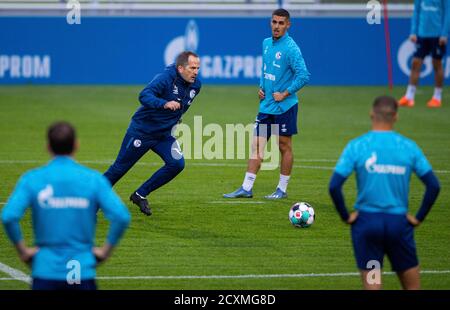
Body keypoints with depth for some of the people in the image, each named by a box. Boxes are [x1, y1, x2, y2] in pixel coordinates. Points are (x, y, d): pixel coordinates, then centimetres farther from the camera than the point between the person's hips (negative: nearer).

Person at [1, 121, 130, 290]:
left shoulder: (32, 179, -2)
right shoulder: (94, 179, -2)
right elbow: (121, 217, -11)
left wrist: (23, 250, -1)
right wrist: (106, 249, 1)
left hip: (45, 272, 0)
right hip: (83, 273, 0)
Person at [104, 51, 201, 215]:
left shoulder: (196, 85, -2)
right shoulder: (165, 79, -24)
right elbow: (144, 96, -39)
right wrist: (164, 104, -53)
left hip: (164, 134, 6)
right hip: (141, 131, -6)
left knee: (177, 164, -16)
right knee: (119, 168, 2)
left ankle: (140, 195, -1)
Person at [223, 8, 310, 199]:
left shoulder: (291, 48, -14)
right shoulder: (266, 43, 10)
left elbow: (303, 76, -19)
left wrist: (285, 94, -17)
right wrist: (261, 87, 10)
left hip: (284, 106, -7)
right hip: (266, 105, 7)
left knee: (284, 147, 3)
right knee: (257, 146, 5)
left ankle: (282, 189, 11)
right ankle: (246, 189, 6)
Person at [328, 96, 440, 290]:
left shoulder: (356, 146, -4)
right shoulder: (409, 147, -1)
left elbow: (334, 186, -11)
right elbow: (434, 186, -3)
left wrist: (346, 216, 0)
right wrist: (419, 217, 5)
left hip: (366, 222, 0)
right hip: (399, 223, 0)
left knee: (372, 286, 3)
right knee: (412, 286, 10)